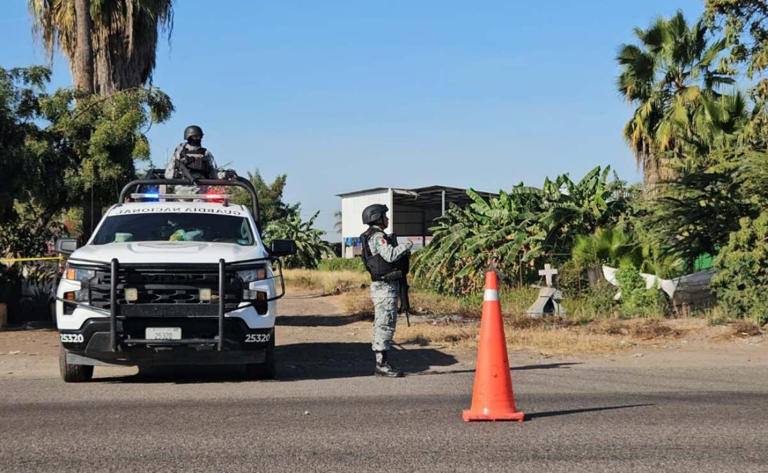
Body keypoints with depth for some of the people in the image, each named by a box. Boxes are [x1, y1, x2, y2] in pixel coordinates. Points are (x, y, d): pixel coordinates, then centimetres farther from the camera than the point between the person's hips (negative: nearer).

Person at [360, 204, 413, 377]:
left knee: (382, 325, 12)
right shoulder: (377, 236, -14)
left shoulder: (376, 236, 19)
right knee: (385, 325, -10)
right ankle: (382, 364, -11)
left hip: (384, 286, 11)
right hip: (385, 286, -11)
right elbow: (390, 255, -27)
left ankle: (381, 363, 17)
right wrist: (407, 246, -13)